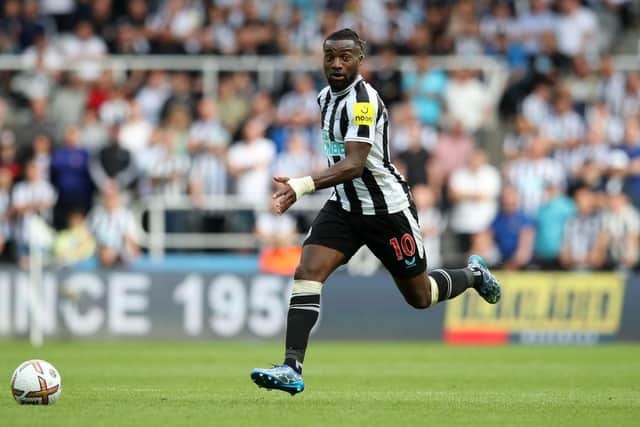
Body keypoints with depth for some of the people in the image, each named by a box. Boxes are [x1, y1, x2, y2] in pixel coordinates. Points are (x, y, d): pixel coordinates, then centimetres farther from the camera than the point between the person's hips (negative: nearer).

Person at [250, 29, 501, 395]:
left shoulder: (363, 101, -24)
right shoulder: (327, 97, 4)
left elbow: (354, 165, -35)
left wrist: (304, 185, -48)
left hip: (388, 210, -7)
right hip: (344, 205, 7)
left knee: (420, 297, 10)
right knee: (307, 273, -17)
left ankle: (473, 274, 42)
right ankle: (292, 369, -23)